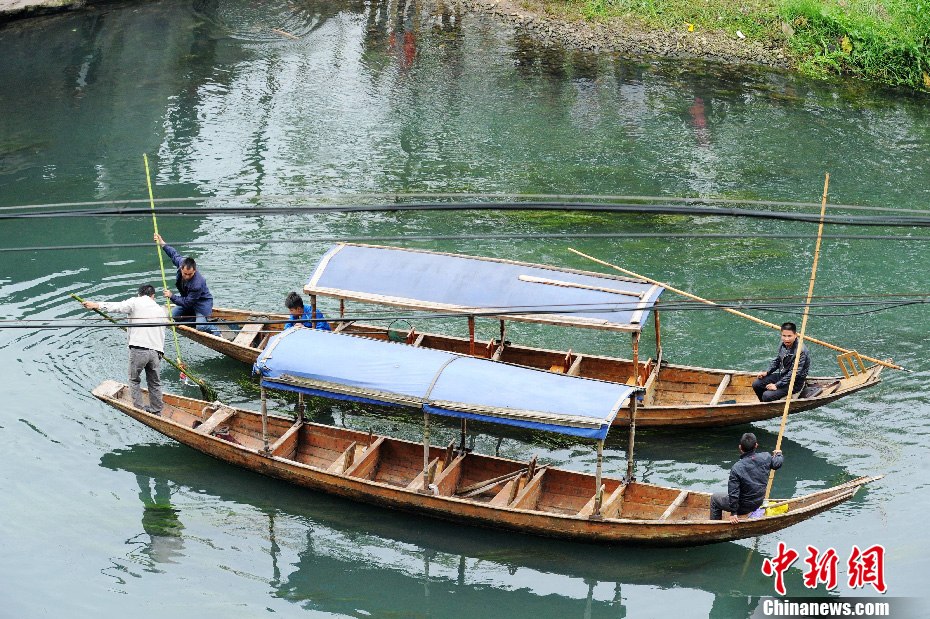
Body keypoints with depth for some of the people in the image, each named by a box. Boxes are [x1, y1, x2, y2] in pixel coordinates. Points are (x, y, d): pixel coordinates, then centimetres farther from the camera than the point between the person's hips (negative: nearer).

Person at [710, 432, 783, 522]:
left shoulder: (737, 468, -28)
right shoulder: (766, 457, -15)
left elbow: (733, 492, -24)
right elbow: (777, 463, 7)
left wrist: (733, 513, -14)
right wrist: (779, 454, 30)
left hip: (744, 506, -6)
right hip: (759, 503, 6)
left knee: (714, 498, 16)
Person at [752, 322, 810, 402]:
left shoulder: (801, 351, -27)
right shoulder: (783, 345, -2)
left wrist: (777, 385, -26)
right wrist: (767, 372, 4)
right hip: (781, 376, 8)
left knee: (767, 396, -22)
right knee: (756, 384, 4)